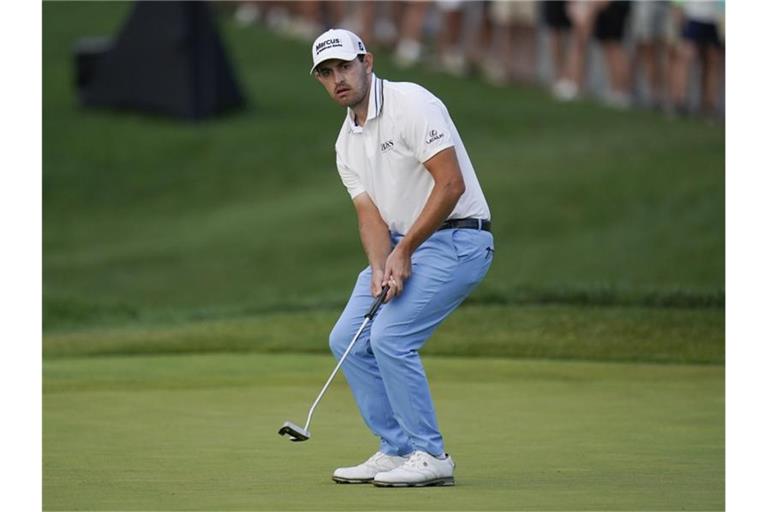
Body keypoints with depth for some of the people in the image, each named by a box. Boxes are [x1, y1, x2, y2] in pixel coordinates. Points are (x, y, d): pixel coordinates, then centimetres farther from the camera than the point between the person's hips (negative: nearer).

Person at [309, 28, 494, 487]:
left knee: (391, 336, -20)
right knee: (347, 340, 3)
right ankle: (398, 450, 10)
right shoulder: (347, 144, 10)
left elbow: (450, 183, -21)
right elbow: (371, 216, 4)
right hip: (400, 246, 9)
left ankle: (431, 456, -10)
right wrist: (380, 269, -16)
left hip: (456, 239, -9)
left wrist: (404, 251, -18)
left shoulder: (411, 104, -16)